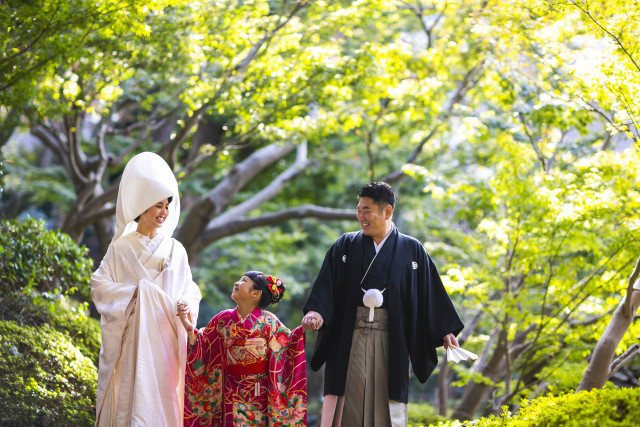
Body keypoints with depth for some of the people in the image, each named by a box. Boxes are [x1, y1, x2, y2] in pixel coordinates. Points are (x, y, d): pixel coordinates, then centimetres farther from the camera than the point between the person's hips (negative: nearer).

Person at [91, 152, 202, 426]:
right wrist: (138, 291, -14)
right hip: (131, 339, -3)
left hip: (165, 339, 3)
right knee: (131, 400, -8)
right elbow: (100, 287, -3)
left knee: (163, 399, 0)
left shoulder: (175, 250, 10)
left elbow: (190, 290, 11)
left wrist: (188, 304, -11)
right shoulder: (122, 248, 2)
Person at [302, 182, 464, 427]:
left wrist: (444, 331, 4)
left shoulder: (412, 250, 7)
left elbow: (431, 292, 8)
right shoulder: (345, 246, 9)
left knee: (388, 407, -1)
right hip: (350, 336, 1)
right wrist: (315, 312, -17)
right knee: (349, 402, -2)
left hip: (391, 339, -1)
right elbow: (326, 284, -1)